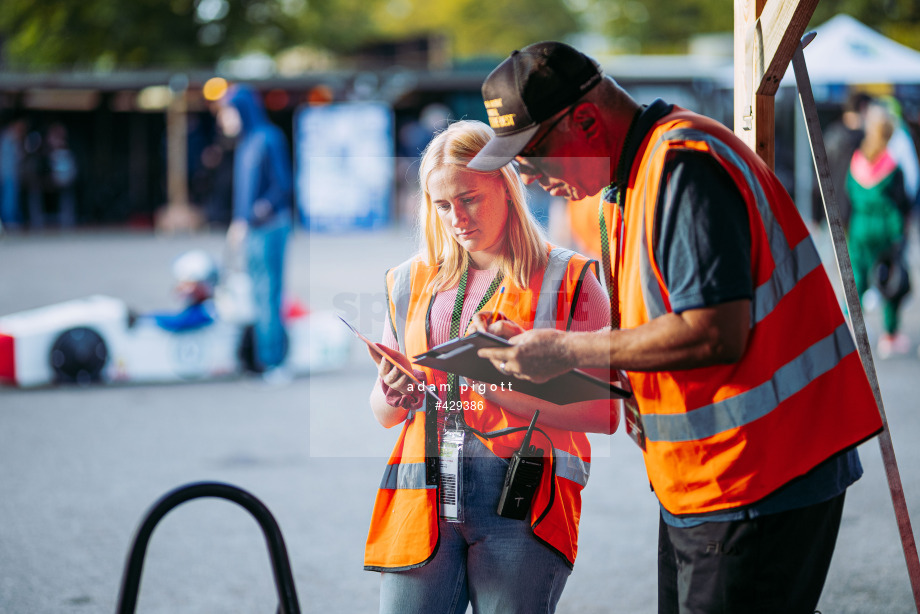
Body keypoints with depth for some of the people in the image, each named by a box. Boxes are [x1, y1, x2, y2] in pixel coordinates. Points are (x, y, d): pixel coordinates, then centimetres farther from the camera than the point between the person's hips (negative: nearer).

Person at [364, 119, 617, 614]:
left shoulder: (568, 281, 6)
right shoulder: (411, 283, 18)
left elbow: (604, 413, -3)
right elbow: (384, 414, 21)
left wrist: (511, 394, -15)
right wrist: (394, 396, -2)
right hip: (425, 500, 3)